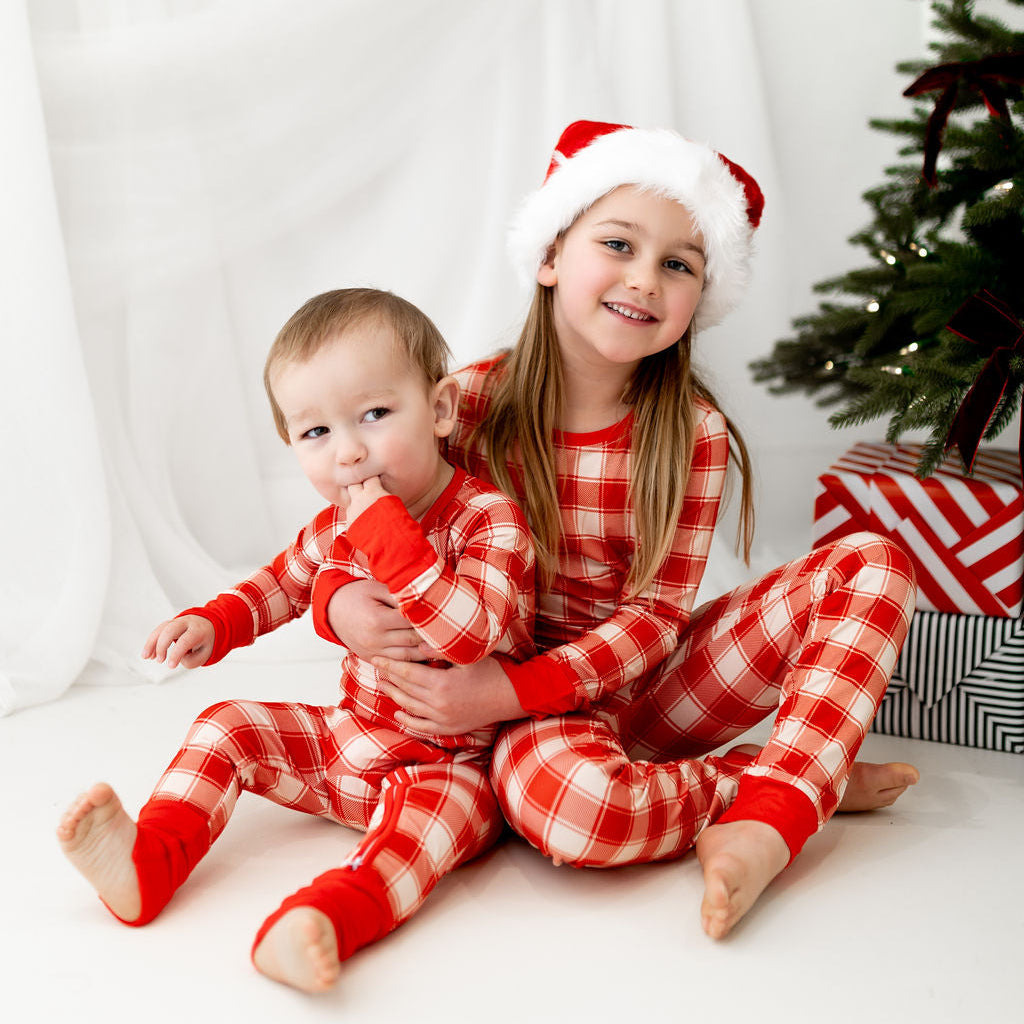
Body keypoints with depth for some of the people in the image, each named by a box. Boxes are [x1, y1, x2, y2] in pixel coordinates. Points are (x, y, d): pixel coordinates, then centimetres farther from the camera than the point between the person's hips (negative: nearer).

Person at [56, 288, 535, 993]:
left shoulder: (491, 523, -21)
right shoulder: (338, 525, 0)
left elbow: (462, 638, -38)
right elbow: (281, 583, 21)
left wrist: (388, 535, -39)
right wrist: (214, 625, 1)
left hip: (450, 760, -7)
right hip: (349, 740, 7)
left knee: (442, 803, -37)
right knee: (228, 725, 2)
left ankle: (331, 914, -58)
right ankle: (146, 860, -9)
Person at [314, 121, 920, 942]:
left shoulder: (694, 431, -8)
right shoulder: (467, 404, -10)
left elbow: (656, 613, -12)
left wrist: (512, 688, -28)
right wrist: (340, 603, -26)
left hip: (649, 684, 3)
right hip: (541, 716, -2)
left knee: (872, 562, -13)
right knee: (566, 797, -40)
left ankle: (765, 822, -28)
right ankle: (816, 782, -13)